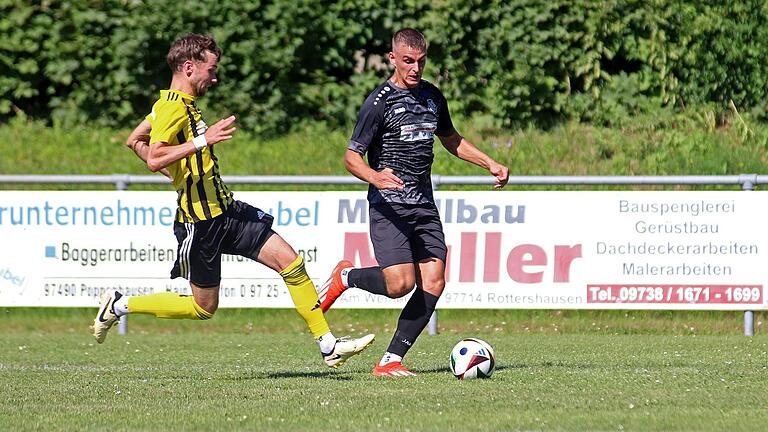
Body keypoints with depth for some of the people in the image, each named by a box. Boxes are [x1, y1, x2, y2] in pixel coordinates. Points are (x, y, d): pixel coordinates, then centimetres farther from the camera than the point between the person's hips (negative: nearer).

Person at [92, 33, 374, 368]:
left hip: (225, 210, 9)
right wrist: (203, 140, -33)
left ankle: (329, 347, 1)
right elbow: (154, 159, -31)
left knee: (290, 260, -1)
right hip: (200, 222, -9)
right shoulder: (173, 108, -17)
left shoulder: (181, 104, 13)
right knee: (203, 308, 3)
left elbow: (135, 141, 24)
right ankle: (119, 305, 19)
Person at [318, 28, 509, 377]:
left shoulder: (432, 96, 13)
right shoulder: (379, 102, -9)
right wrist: (376, 177, -30)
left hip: (424, 205, 7)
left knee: (433, 283, -5)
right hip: (389, 206, -7)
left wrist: (490, 164, 20)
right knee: (400, 283, -19)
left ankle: (390, 361, 0)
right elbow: (351, 157, -9)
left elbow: (451, 140, 30)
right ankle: (345, 277, 12)